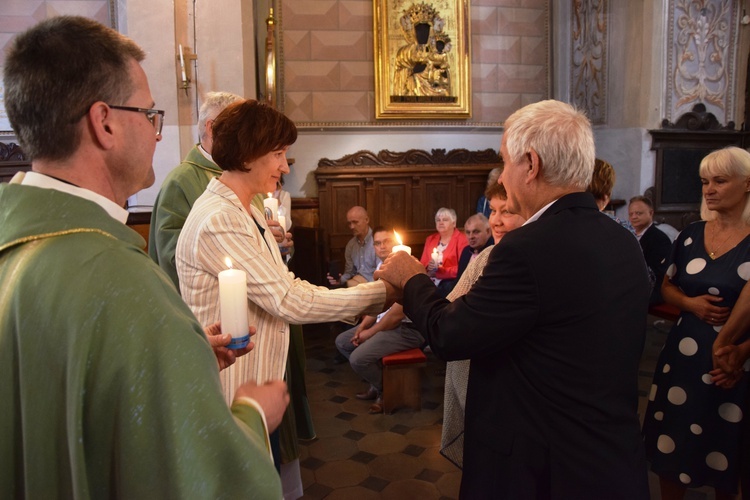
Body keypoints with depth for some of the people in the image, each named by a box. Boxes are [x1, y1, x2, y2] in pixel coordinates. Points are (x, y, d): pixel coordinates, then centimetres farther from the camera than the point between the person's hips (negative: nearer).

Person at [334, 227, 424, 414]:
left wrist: (370, 333, -12)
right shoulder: (382, 266, 7)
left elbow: (397, 314, -25)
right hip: (383, 322, 10)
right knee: (342, 342, 11)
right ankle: (378, 381, 20)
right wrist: (362, 326, 3)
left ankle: (386, 390, 7)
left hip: (406, 328, -10)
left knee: (358, 358, -22)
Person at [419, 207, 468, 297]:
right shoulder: (430, 239, 19)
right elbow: (423, 263, 17)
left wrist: (439, 271, -12)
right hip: (429, 281, 4)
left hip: (450, 281, -4)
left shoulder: (461, 239, 0)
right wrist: (428, 268, -7)